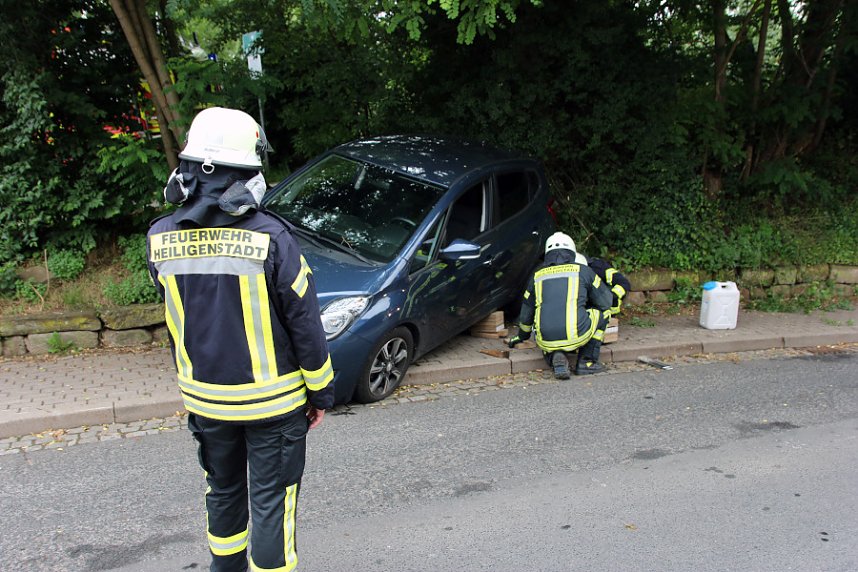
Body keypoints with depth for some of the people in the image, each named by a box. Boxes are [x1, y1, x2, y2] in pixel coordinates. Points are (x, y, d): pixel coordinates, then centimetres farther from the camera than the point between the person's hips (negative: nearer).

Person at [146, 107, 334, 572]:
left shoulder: (161, 237, -9)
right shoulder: (270, 237, -22)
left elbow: (175, 314, 5)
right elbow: (305, 324, -14)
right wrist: (321, 393, -3)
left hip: (202, 397, 5)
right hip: (271, 400, -4)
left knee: (222, 489, 25)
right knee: (270, 500, 11)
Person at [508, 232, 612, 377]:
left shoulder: (537, 275, 20)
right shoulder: (583, 270, 11)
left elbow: (526, 313, 31)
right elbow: (606, 301, 19)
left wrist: (522, 336, 50)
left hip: (546, 341, 3)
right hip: (576, 336, -3)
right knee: (602, 312, 23)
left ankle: (556, 357, 3)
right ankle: (587, 362, 17)